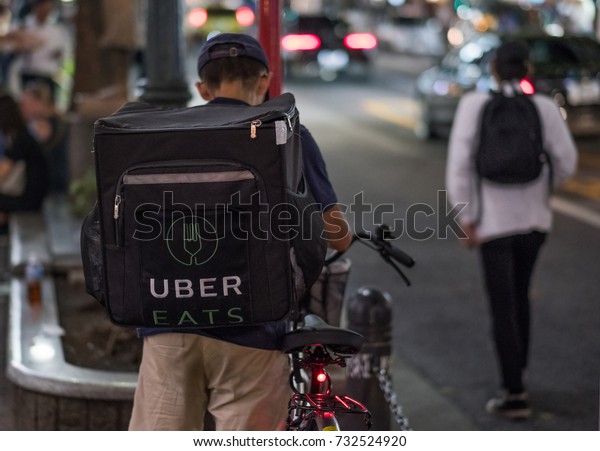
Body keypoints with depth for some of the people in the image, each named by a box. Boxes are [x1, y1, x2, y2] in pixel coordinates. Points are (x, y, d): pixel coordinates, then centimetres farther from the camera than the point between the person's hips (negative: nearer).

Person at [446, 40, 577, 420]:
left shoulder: (474, 105, -9)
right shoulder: (545, 107, -6)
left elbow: (459, 164, -11)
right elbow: (566, 161, -4)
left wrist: (467, 218, -6)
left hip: (493, 221, -3)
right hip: (535, 218, 3)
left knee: (503, 306, 1)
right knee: (520, 295, 21)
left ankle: (515, 395, -1)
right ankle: (516, 376, 30)